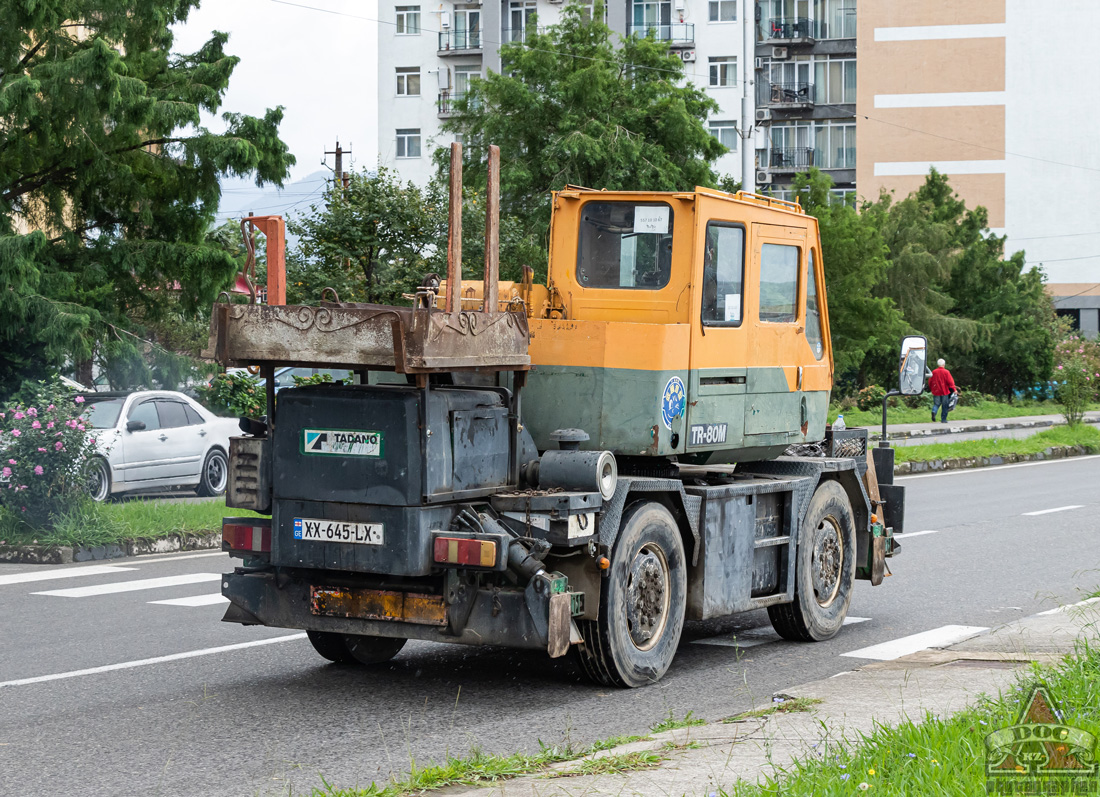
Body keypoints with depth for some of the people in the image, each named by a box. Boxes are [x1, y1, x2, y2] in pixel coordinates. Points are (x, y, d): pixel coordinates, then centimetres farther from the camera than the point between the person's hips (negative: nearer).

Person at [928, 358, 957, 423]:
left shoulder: (934, 372, 3)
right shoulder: (946, 372, -7)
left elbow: (930, 382, 9)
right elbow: (950, 382, -11)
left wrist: (931, 389, 22)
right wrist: (954, 389, -6)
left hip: (936, 392, 2)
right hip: (945, 391, -2)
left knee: (936, 404, 9)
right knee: (945, 406, 7)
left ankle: (934, 412, -23)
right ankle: (944, 419, 8)